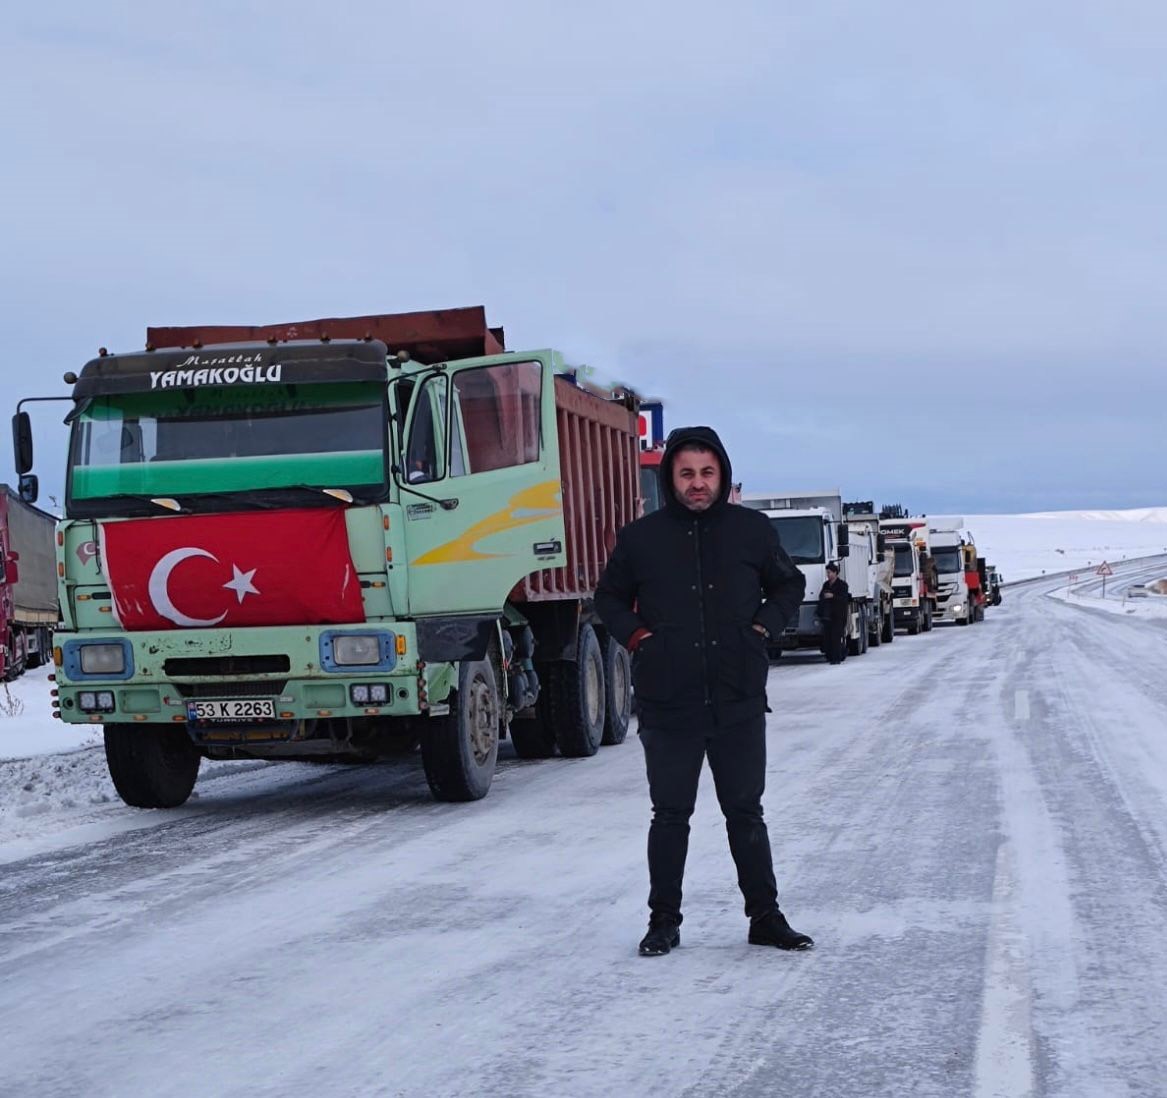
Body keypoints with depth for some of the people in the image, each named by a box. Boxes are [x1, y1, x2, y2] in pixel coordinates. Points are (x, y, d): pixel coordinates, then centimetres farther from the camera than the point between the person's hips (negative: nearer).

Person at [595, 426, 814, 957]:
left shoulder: (751, 529, 3)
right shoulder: (641, 538, 1)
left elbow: (789, 584, 18)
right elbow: (610, 598, 15)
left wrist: (766, 625, 2)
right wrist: (634, 635, -1)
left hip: (739, 702, 1)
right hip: (667, 705, -1)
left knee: (746, 813, 10)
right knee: (670, 815, 7)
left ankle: (765, 917, 18)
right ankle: (664, 921, 17)